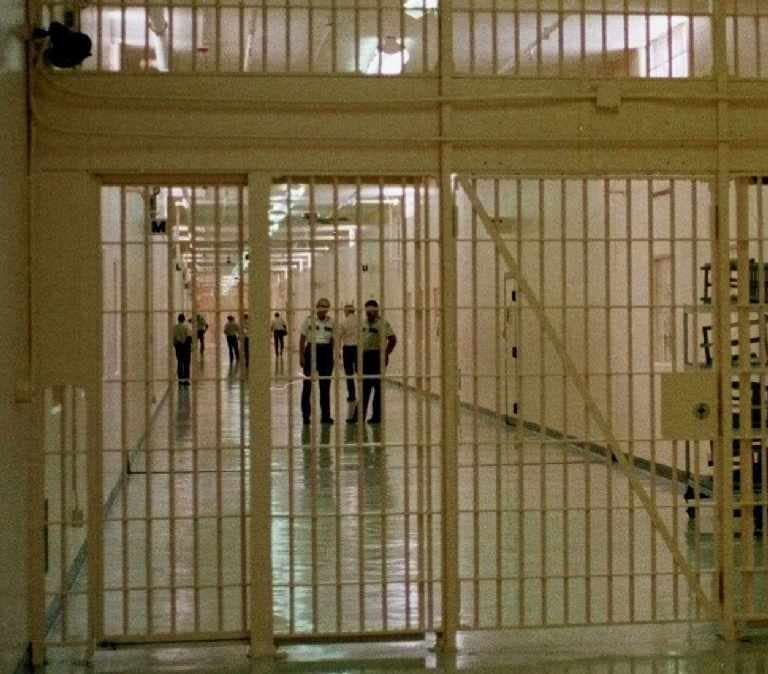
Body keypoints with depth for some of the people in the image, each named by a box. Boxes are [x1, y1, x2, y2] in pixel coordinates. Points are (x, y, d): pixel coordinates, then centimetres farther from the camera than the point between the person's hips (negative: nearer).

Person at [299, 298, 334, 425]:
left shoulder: (331, 322, 6)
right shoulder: (309, 320, -2)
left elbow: (332, 339, 12)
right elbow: (302, 338, 0)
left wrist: (334, 354, 7)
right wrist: (301, 356, -5)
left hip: (326, 352, 3)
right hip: (311, 350, -3)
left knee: (325, 385, 6)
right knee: (307, 384, -1)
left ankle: (325, 415, 14)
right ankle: (306, 415, 7)